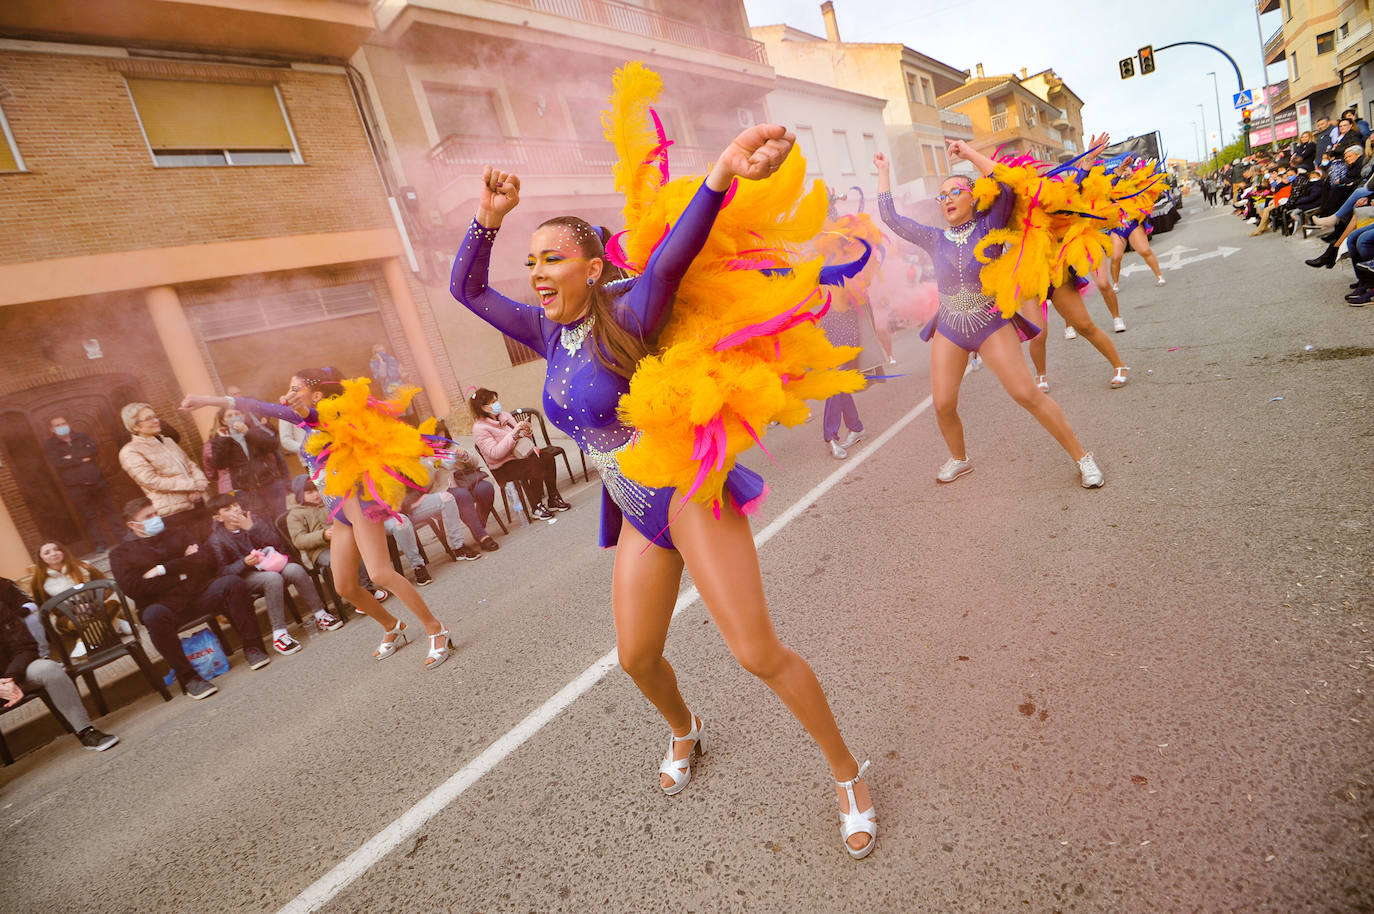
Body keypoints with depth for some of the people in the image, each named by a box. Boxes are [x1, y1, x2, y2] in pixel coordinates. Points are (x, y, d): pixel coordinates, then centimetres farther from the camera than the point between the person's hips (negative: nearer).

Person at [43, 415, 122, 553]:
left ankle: (119, 535, 14)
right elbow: (58, 463, -12)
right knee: (90, 516, 1)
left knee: (109, 510, 7)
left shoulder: (82, 436, 11)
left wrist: (73, 456, -12)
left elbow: (95, 450, -6)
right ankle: (99, 543, 5)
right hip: (75, 486, -2)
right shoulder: (49, 445, 4)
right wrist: (82, 458, -9)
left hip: (97, 481, 2)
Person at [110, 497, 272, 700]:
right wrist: (182, 571, -4)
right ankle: (187, 677, -28)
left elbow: (206, 561, 4)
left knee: (233, 582, -27)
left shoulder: (178, 533, 20)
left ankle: (252, 647, -23)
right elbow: (134, 589, -6)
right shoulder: (121, 553, 11)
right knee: (154, 615, -38)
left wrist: (164, 569, -5)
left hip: (200, 592, 3)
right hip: (165, 604, -2)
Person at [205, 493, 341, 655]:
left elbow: (276, 542, -5)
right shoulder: (216, 540, -2)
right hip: (244, 578, -3)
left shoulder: (254, 519, 5)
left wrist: (252, 528, -15)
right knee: (273, 578, -36)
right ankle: (279, 634, -35)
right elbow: (223, 571, -8)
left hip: (268, 565, 3)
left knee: (296, 569, -29)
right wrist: (244, 563, -26)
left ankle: (321, 615, -19)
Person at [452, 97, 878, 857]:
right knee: (636, 657, 17)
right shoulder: (549, 332, 4)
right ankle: (684, 732, 50)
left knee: (757, 653, -8)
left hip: (690, 494, -7)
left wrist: (723, 170, -50)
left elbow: (670, 259, -34)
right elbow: (466, 289, 11)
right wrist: (488, 216, -3)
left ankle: (847, 774, 17)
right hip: (638, 517, 7)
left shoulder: (626, 320, -16)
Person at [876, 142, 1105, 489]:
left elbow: (1007, 186, -18)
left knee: (1027, 394, -11)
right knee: (943, 404, -4)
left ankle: (1082, 456, 3)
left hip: (992, 324, -3)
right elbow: (890, 217, 9)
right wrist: (884, 171, 15)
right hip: (949, 329, 3)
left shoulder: (988, 226, -2)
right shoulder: (934, 239, 6)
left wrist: (969, 153, -8)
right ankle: (959, 459, 24)